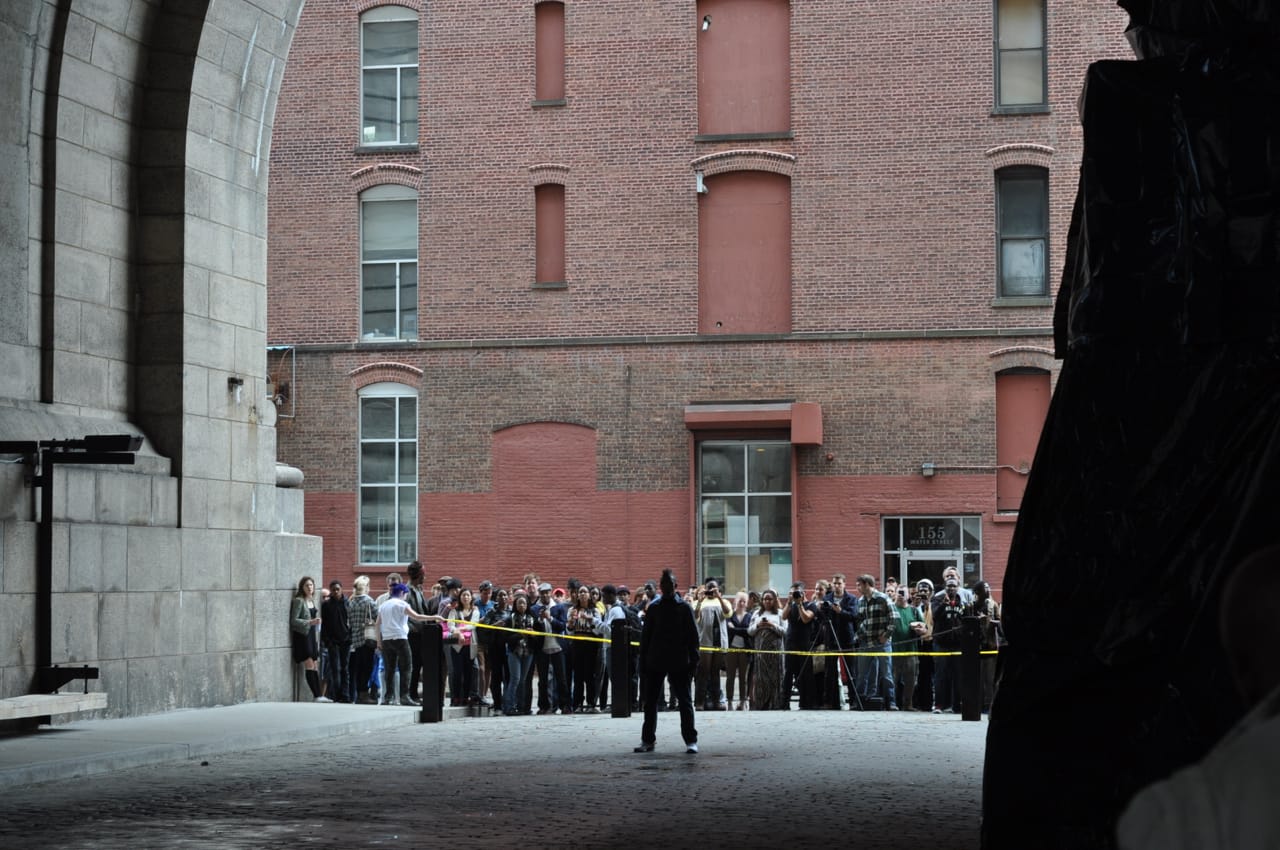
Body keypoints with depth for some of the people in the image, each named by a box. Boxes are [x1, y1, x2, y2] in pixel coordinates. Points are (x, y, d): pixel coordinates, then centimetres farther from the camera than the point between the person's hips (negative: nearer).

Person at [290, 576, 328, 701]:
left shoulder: (313, 601, 16)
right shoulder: (299, 601, -6)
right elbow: (294, 620, -12)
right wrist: (309, 622, -23)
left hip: (313, 636, 7)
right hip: (303, 636, -7)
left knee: (315, 668, 4)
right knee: (309, 666, -11)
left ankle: (319, 695, 2)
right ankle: (317, 695, -15)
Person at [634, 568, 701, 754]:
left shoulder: (684, 608, 1)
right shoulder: (653, 608, 7)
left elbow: (693, 636, 0)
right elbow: (645, 636, 8)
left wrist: (693, 661, -6)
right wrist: (643, 662, 3)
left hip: (679, 663, -3)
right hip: (655, 662, 3)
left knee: (684, 701, 0)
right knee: (650, 701, 6)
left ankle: (691, 740, 3)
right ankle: (648, 740, 14)